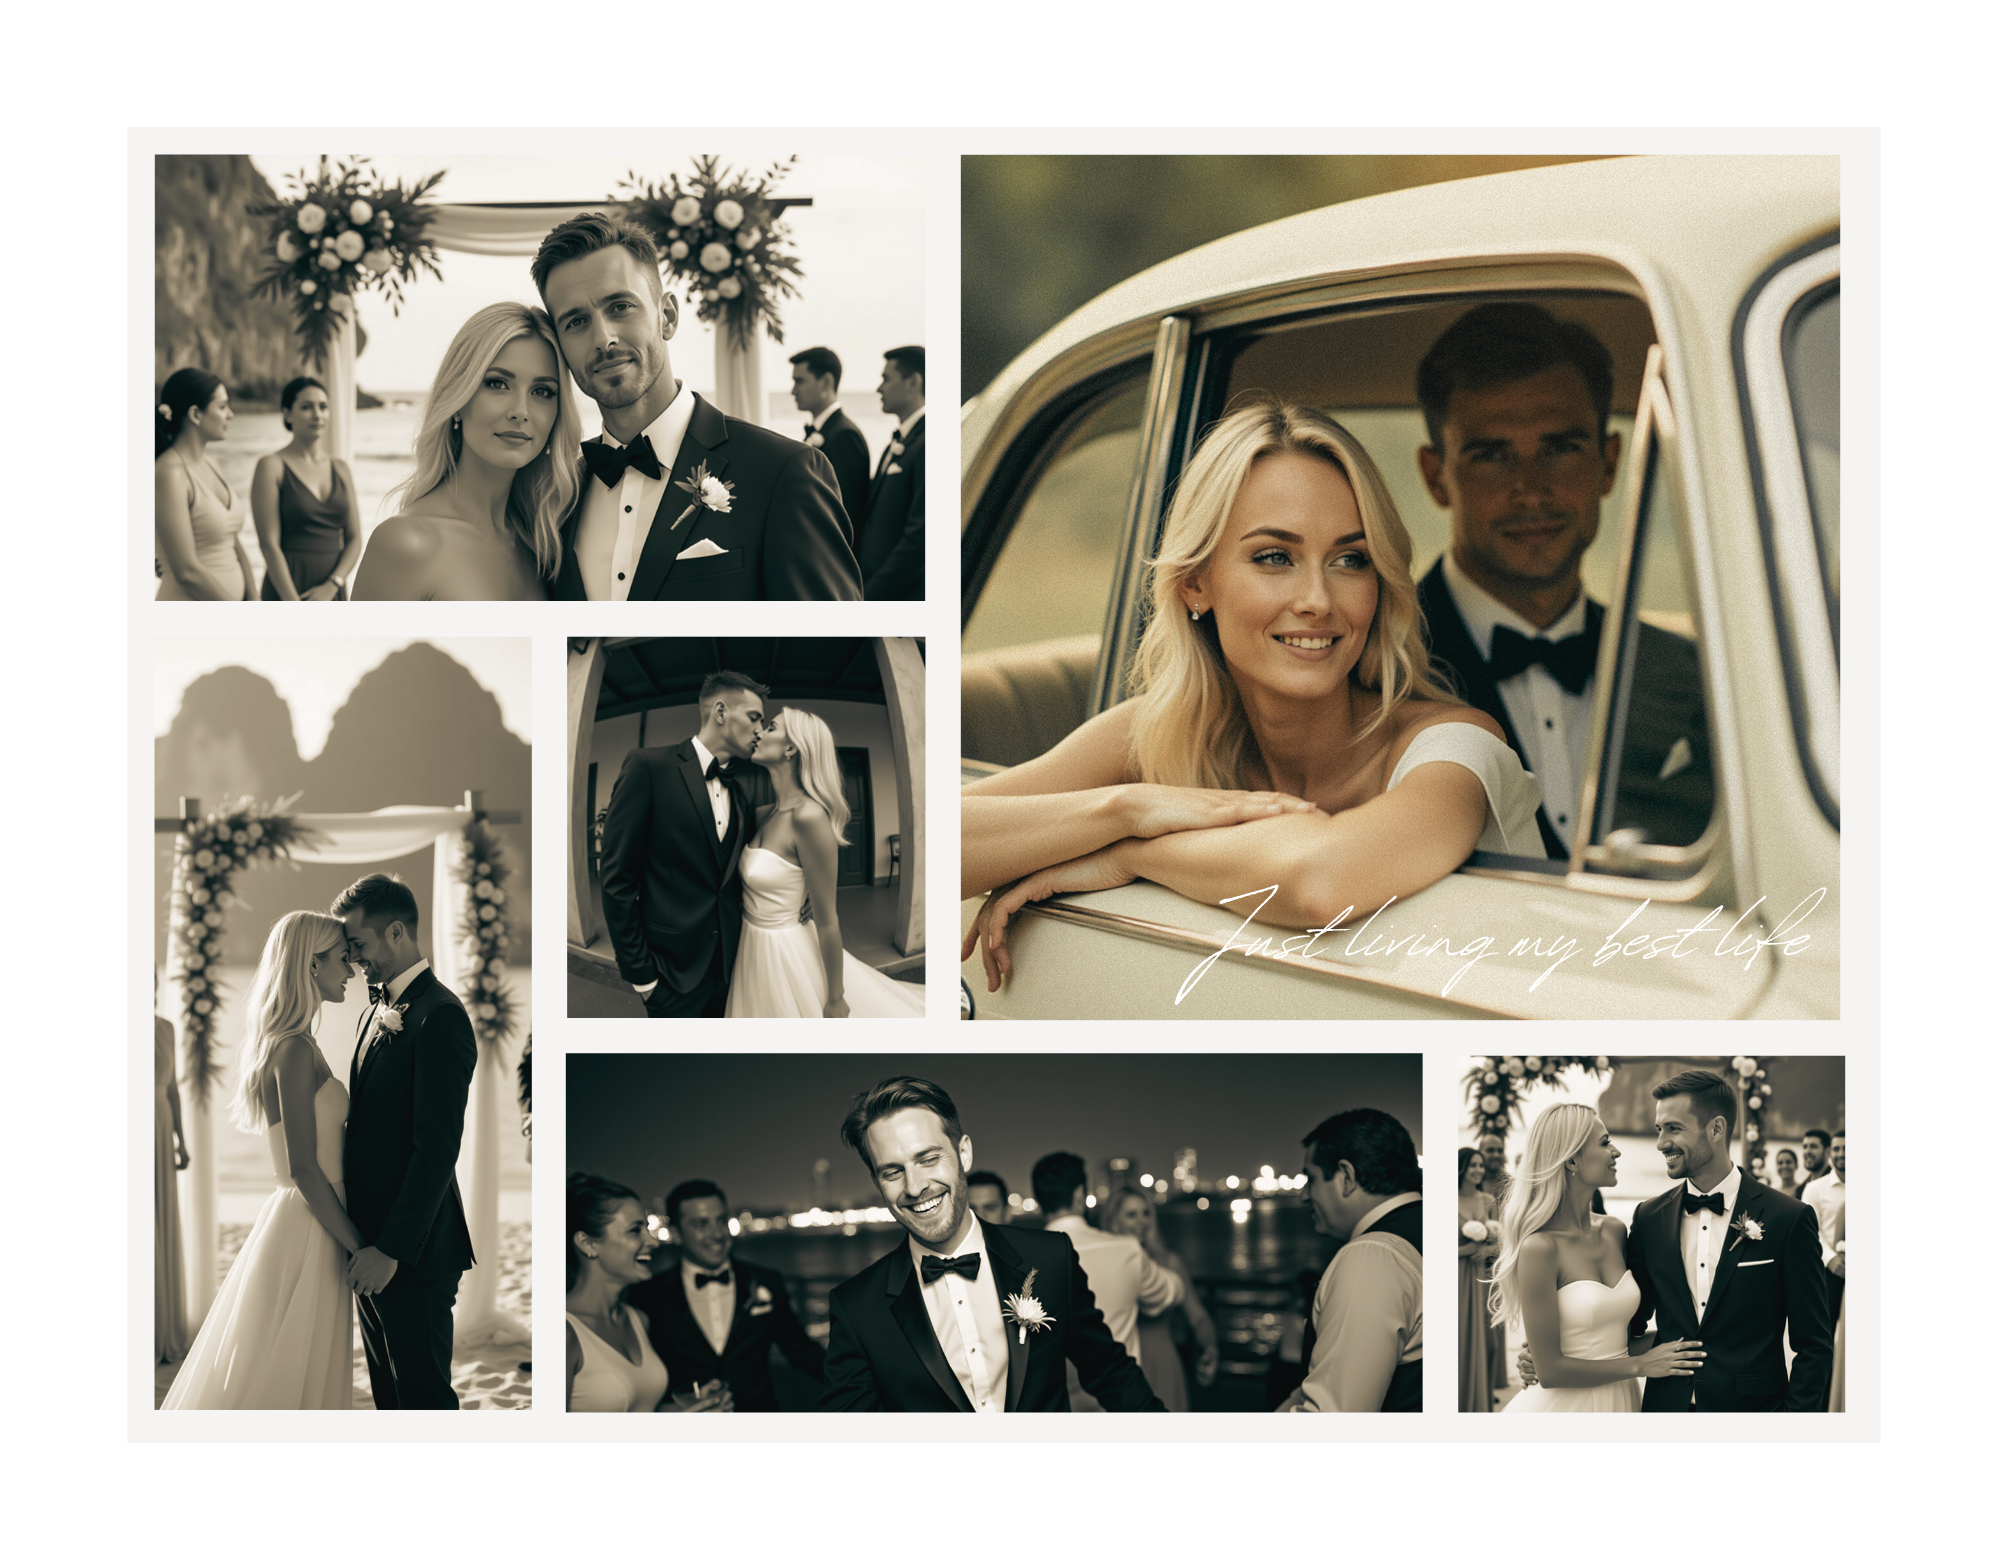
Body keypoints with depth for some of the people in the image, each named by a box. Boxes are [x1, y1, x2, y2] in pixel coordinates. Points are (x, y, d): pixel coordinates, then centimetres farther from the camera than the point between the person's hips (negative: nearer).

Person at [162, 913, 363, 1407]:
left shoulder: (286, 1045, 12)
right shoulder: (295, 1050, -17)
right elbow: (303, 1168, -20)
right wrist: (360, 1247, -14)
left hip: (291, 1223, 9)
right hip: (305, 1240, -9)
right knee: (281, 1391, -3)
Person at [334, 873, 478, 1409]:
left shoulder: (439, 1016, -17)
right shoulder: (380, 1009, 13)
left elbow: (437, 1147, -22)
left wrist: (392, 1249, -23)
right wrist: (366, 1239, 12)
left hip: (414, 1249, -9)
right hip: (373, 1243, 9)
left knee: (423, 1393, -2)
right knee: (388, 1389, 17)